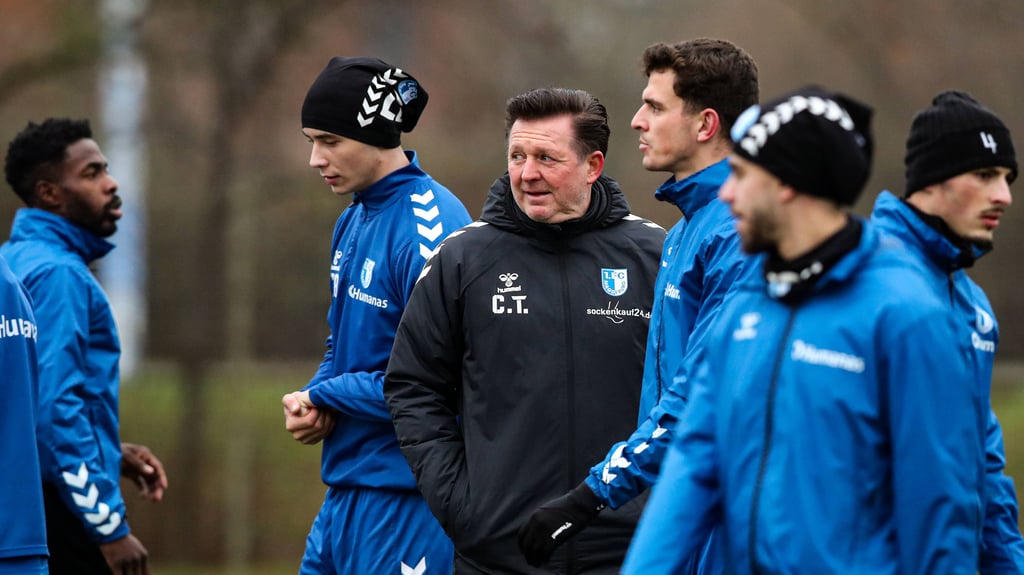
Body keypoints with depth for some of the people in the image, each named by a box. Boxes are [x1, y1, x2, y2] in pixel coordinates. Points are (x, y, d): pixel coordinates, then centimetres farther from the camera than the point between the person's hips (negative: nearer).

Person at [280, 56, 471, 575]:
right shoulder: (353, 221, 13)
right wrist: (310, 402, 3)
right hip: (345, 489, 9)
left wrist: (325, 396, -10)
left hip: (406, 498, -9)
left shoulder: (428, 228, -17)